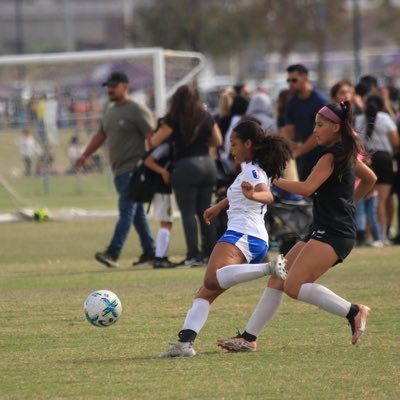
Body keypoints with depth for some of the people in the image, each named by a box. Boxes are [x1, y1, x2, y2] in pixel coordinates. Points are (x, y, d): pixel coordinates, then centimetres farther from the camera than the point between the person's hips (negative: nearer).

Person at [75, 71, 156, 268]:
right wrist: (85, 155, 18)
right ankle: (150, 252, 18)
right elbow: (101, 134, 26)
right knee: (137, 213, 12)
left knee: (126, 211, -14)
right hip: (119, 171, 9)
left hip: (133, 169, -9)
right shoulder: (110, 111, 17)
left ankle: (113, 253, -24)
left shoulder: (137, 110, -9)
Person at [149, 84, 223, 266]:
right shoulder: (206, 118, 7)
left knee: (188, 213, -2)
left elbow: (154, 142, -7)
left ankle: (193, 255, -9)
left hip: (186, 166, -5)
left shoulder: (174, 119, -7)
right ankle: (210, 252, 15)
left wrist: (149, 137, 15)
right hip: (207, 164, 5)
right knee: (204, 211, 14)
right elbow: (218, 141, 16)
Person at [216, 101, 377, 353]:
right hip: (323, 231, 10)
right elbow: (370, 179, 33)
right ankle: (249, 338, 6)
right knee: (278, 279, 6)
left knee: (294, 286, -20)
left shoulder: (332, 157, -12)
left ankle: (354, 312, -16)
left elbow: (307, 188, -21)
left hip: (333, 234, -10)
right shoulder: (347, 153, 17)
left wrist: (274, 180, -11)